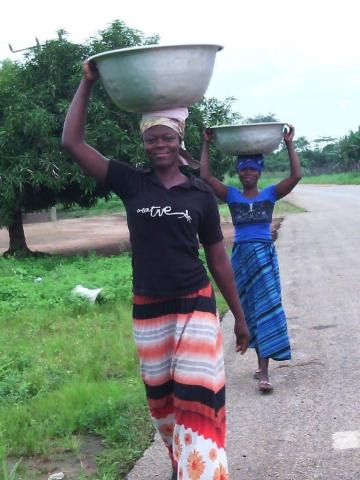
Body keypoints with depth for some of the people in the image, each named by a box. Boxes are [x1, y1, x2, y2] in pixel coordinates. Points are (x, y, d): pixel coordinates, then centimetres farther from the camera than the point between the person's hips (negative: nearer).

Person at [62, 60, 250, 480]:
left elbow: (217, 258, 4)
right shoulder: (130, 183, -2)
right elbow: (72, 142, -9)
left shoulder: (201, 194, -2)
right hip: (148, 308, 2)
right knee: (161, 400, 15)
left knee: (198, 399, -9)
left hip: (195, 305, -2)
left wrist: (239, 316, 7)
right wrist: (87, 84, -11)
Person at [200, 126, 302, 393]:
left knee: (267, 309, -8)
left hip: (265, 254, -2)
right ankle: (262, 364, 23)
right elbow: (206, 176, -4)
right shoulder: (232, 195, 7)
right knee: (250, 311, 9)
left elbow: (296, 175, -6)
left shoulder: (270, 194, 5)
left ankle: (263, 372, -10)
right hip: (241, 256, 2)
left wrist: (290, 143, -5)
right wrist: (206, 144, -3)